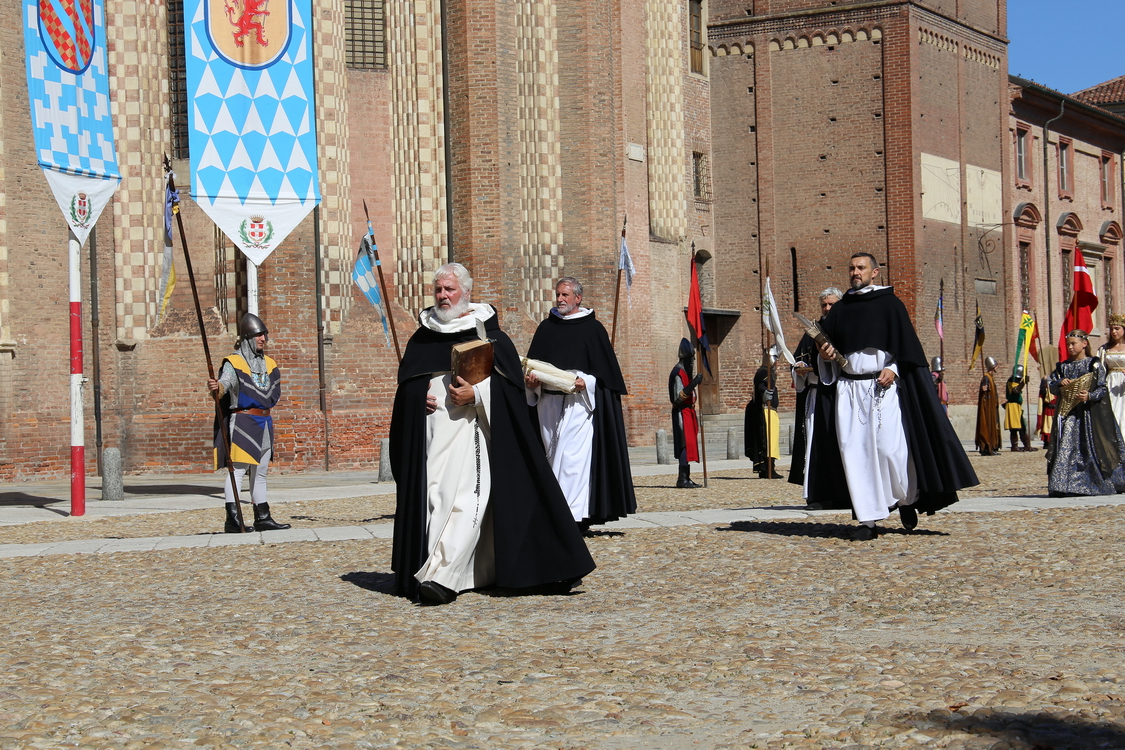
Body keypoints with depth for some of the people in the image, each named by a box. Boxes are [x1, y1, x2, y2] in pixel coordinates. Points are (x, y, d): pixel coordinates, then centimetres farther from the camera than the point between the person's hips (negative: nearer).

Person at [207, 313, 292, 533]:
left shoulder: (269, 364, 14)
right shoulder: (234, 363, -7)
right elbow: (224, 383, -25)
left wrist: (266, 405, 8)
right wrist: (216, 388, -45)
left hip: (264, 423, 7)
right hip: (242, 422, -7)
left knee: (260, 473, 13)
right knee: (237, 470, -13)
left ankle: (262, 518, 19)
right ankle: (232, 519, -17)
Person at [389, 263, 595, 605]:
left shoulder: (486, 331, 4)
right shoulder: (423, 336, 16)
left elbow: (509, 378, -2)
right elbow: (406, 383, 19)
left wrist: (477, 393, -16)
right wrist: (419, 397, -2)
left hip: (472, 427, -5)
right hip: (430, 430, 5)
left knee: (464, 497, -16)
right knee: (430, 495, 0)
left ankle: (441, 576, -23)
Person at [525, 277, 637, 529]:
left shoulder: (593, 328, 3)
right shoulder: (546, 328, 15)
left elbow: (605, 369, 2)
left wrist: (586, 382, -15)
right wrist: (531, 378, -5)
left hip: (580, 402, -5)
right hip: (548, 402, 5)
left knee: (573, 456, -13)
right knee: (553, 457, 4)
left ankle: (574, 513, -16)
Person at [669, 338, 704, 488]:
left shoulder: (686, 371, 18)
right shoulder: (678, 372, -14)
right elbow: (678, 396, -22)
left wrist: (694, 414, 25)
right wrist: (693, 384, -30)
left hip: (688, 413, 10)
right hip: (682, 413, -10)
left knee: (688, 445, 8)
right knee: (686, 444, -14)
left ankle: (685, 478, 9)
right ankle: (683, 479, -16)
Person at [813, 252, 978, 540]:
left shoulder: (889, 303, 3)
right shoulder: (840, 309, 16)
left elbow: (907, 344, -1)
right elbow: (826, 345, 18)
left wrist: (894, 369, -14)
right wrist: (826, 355, -4)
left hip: (884, 385, -4)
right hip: (849, 386, 4)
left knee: (890, 447, -10)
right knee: (854, 450, -4)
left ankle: (907, 499, 17)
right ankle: (869, 519, -1)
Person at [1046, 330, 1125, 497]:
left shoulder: (1094, 364, 0)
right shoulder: (1063, 366, 12)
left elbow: (1102, 388, -4)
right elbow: (1051, 385, 12)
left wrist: (1089, 396, -22)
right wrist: (1060, 384, -10)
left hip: (1091, 412, -3)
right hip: (1068, 413, 3)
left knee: (1094, 449, -1)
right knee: (1065, 448, -7)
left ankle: (1111, 483, 14)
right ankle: (1061, 486, -9)